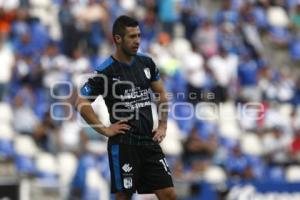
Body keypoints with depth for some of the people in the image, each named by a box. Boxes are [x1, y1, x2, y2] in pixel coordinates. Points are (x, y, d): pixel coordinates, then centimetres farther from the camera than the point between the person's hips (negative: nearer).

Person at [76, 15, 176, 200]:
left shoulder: (146, 63, 9)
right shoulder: (106, 72, -8)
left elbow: (161, 95, 20)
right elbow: (82, 103, -8)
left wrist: (163, 126, 11)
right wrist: (104, 130, -10)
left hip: (149, 141, 5)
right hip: (123, 144, -5)